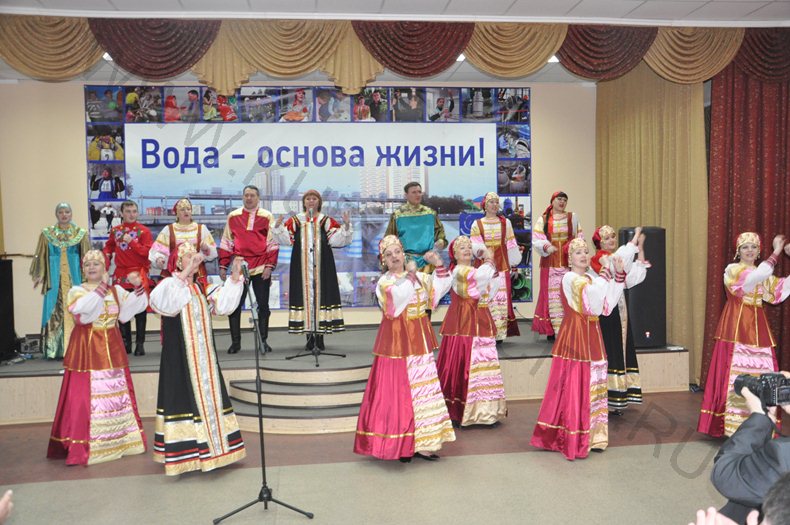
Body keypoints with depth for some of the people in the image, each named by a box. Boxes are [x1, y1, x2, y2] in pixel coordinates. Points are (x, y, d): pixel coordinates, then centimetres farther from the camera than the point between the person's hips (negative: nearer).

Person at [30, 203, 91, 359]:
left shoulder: (81, 233, 6)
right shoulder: (46, 233, 8)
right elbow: (41, 257, 7)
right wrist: (39, 275, -2)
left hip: (74, 276, 0)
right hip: (54, 277, 1)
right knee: (55, 311, -2)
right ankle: (55, 349, 2)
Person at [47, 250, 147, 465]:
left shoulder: (116, 290, 11)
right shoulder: (76, 291, -1)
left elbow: (131, 309, -2)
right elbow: (82, 311, -21)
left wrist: (138, 287, -13)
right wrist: (101, 288, -24)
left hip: (112, 349, 4)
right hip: (86, 350, -4)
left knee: (117, 393, 9)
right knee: (85, 396, -6)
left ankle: (119, 440, 20)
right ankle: (84, 447, 0)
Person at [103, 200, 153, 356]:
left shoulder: (143, 231, -3)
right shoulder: (115, 230, 9)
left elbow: (148, 251, -12)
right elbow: (109, 246, 25)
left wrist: (131, 242, -20)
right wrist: (106, 254, 6)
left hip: (138, 274, -4)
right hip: (120, 274, 4)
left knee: (140, 310, -1)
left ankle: (140, 344, 6)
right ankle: (126, 343, 17)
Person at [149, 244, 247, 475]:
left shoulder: (203, 288, 11)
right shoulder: (169, 285, -6)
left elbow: (222, 304, -4)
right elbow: (160, 300, -30)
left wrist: (234, 277, -14)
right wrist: (185, 273, -39)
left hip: (204, 356, 6)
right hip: (179, 358, -6)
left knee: (208, 396, 9)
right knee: (185, 398, -4)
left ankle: (212, 448, 20)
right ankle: (187, 452, 4)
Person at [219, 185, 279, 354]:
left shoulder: (267, 216, 2)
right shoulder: (233, 216, 8)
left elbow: (273, 243, -1)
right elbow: (226, 242, 10)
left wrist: (269, 265, -8)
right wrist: (223, 265, 5)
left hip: (261, 268, -1)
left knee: (263, 305, 4)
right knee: (234, 305, 1)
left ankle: (263, 341, 15)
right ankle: (235, 342, 11)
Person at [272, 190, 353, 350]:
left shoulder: (326, 221, 7)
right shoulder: (295, 221, 10)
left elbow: (337, 239, -4)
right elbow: (285, 239, 1)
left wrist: (346, 225, -17)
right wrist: (278, 227, -14)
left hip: (322, 266, -1)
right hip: (302, 266, 1)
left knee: (321, 293, -2)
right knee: (305, 295, 0)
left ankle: (320, 336, 4)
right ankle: (309, 336, 7)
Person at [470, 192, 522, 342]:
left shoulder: (505, 222, 12)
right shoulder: (477, 224, 6)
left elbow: (511, 245, 13)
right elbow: (475, 244, -2)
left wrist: (514, 263, 12)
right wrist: (480, 250, -22)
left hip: (501, 265, 2)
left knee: (502, 298, -2)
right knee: (485, 298, -6)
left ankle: (499, 333, 2)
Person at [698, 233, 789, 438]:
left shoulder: (762, 274, 18)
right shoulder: (732, 270, -3)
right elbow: (755, 277, -22)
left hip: (757, 328, 6)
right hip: (737, 327, -6)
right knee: (737, 373, -8)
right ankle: (733, 423, -3)